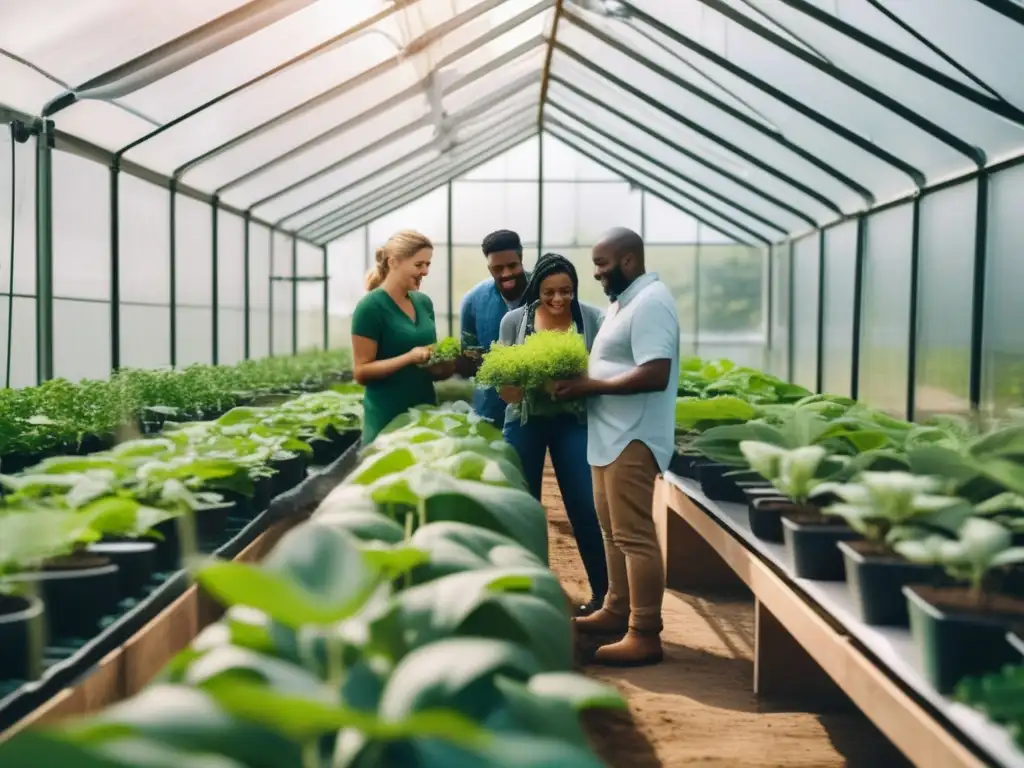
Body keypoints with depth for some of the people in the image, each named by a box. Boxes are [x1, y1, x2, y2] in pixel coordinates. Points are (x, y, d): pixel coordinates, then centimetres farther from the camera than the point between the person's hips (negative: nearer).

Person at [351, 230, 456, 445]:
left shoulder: (424, 302, 7)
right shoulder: (371, 307, -12)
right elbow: (361, 372, -14)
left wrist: (446, 364, -5)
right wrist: (409, 357, -25)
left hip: (425, 412, 6)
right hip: (387, 419, -6)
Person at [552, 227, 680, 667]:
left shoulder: (649, 303, -16)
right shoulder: (625, 301, 17)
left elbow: (655, 375, -26)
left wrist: (591, 385, -20)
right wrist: (582, 380, 7)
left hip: (632, 439, -11)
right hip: (611, 437, 11)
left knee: (634, 535, -8)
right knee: (613, 530, 17)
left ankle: (645, 635, -3)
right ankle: (617, 610, 29)